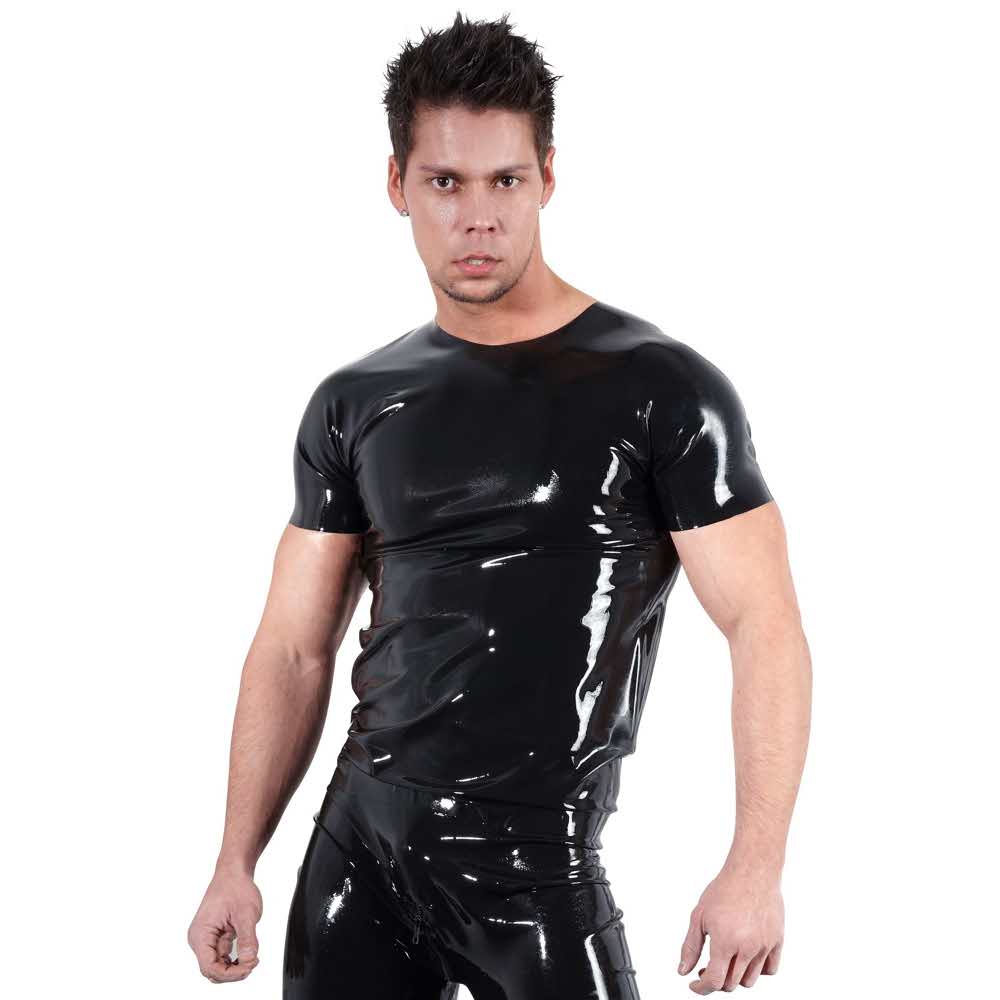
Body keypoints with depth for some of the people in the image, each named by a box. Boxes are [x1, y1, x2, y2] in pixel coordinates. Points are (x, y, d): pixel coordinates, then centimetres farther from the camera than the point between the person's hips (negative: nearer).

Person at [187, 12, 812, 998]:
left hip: (543, 873, -3)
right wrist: (236, 866, 3)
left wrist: (756, 867, -17)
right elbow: (294, 649, 10)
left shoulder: (664, 391, -6)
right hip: (358, 852, 4)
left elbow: (765, 628, -9)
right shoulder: (355, 406, 7)